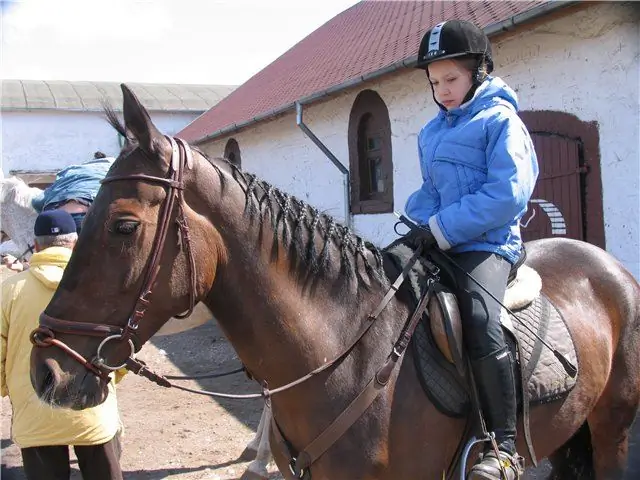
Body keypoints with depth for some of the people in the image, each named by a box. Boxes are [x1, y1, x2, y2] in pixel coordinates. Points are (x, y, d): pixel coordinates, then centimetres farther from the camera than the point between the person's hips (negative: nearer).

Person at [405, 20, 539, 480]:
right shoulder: (431, 132, 19)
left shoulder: (500, 120, -3)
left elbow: (507, 195, -15)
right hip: (437, 244, 8)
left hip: (486, 244, -8)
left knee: (479, 319, -32)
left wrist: (444, 228, -18)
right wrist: (421, 223, 2)